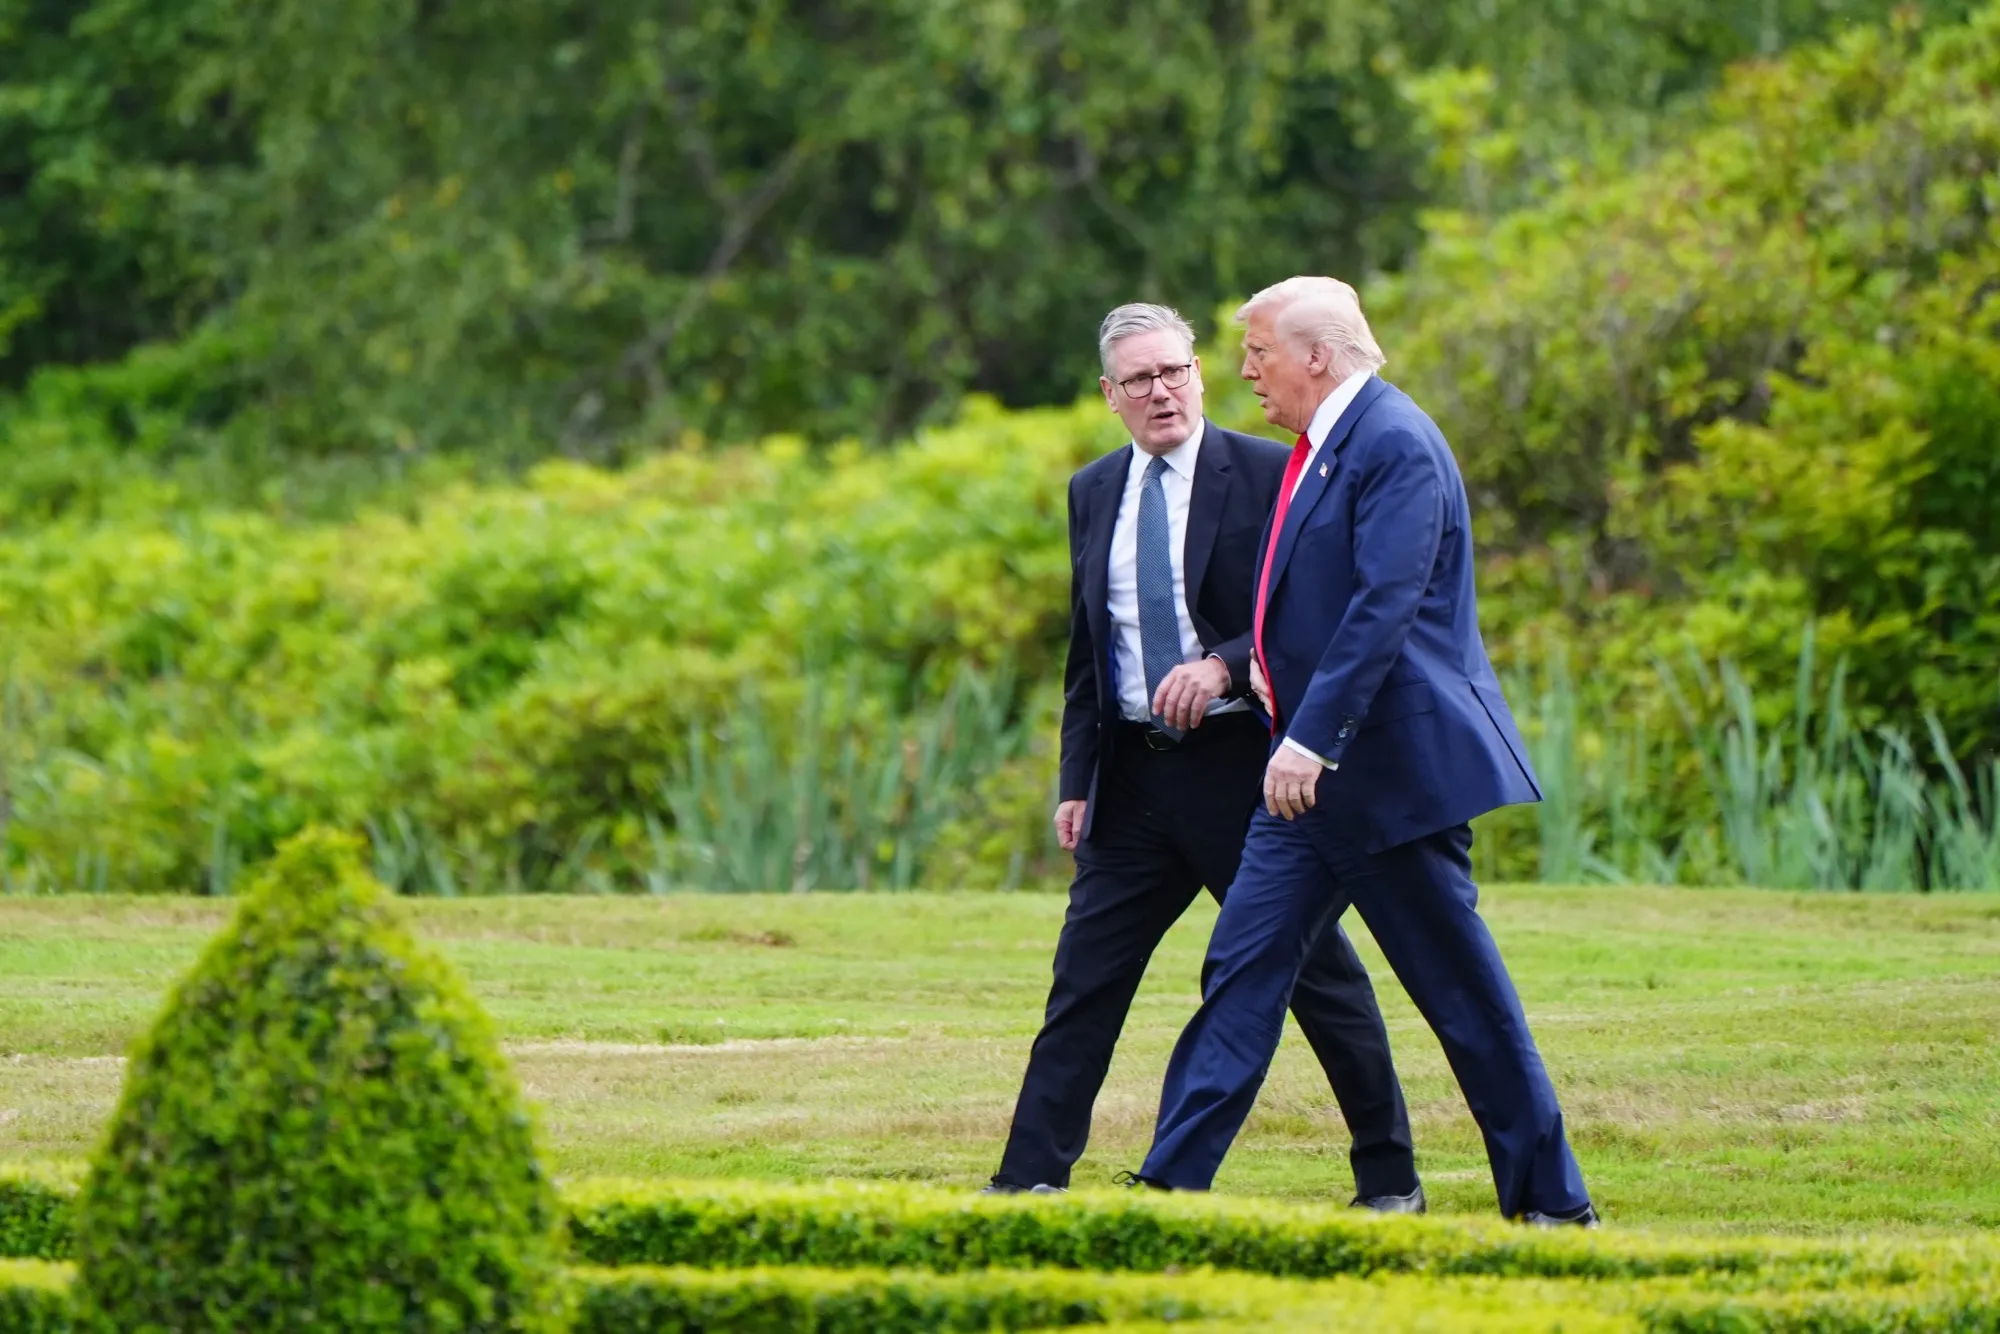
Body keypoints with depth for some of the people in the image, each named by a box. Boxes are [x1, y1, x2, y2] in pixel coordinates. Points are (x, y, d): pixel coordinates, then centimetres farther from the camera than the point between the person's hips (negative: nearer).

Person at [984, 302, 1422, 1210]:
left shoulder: (1264, 475, -5)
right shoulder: (1094, 494, 12)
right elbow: (1086, 648, 16)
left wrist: (1224, 665, -23)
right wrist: (1076, 779, 9)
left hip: (1242, 761, -4)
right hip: (1136, 773, 5)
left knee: (1317, 969, 1)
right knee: (1086, 975, 2)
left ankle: (1389, 1178, 10)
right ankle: (1031, 1175, 5)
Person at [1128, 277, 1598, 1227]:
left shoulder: (1394, 444, -16)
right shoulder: (1325, 446, 15)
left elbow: (1387, 602, -24)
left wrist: (1311, 737, -28)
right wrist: (1265, 660, 11)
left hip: (1392, 767, -10)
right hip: (1315, 772, 10)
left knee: (1462, 990, -3)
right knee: (1244, 966, 3)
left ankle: (1552, 1203, 5)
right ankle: (1170, 1185, 1)